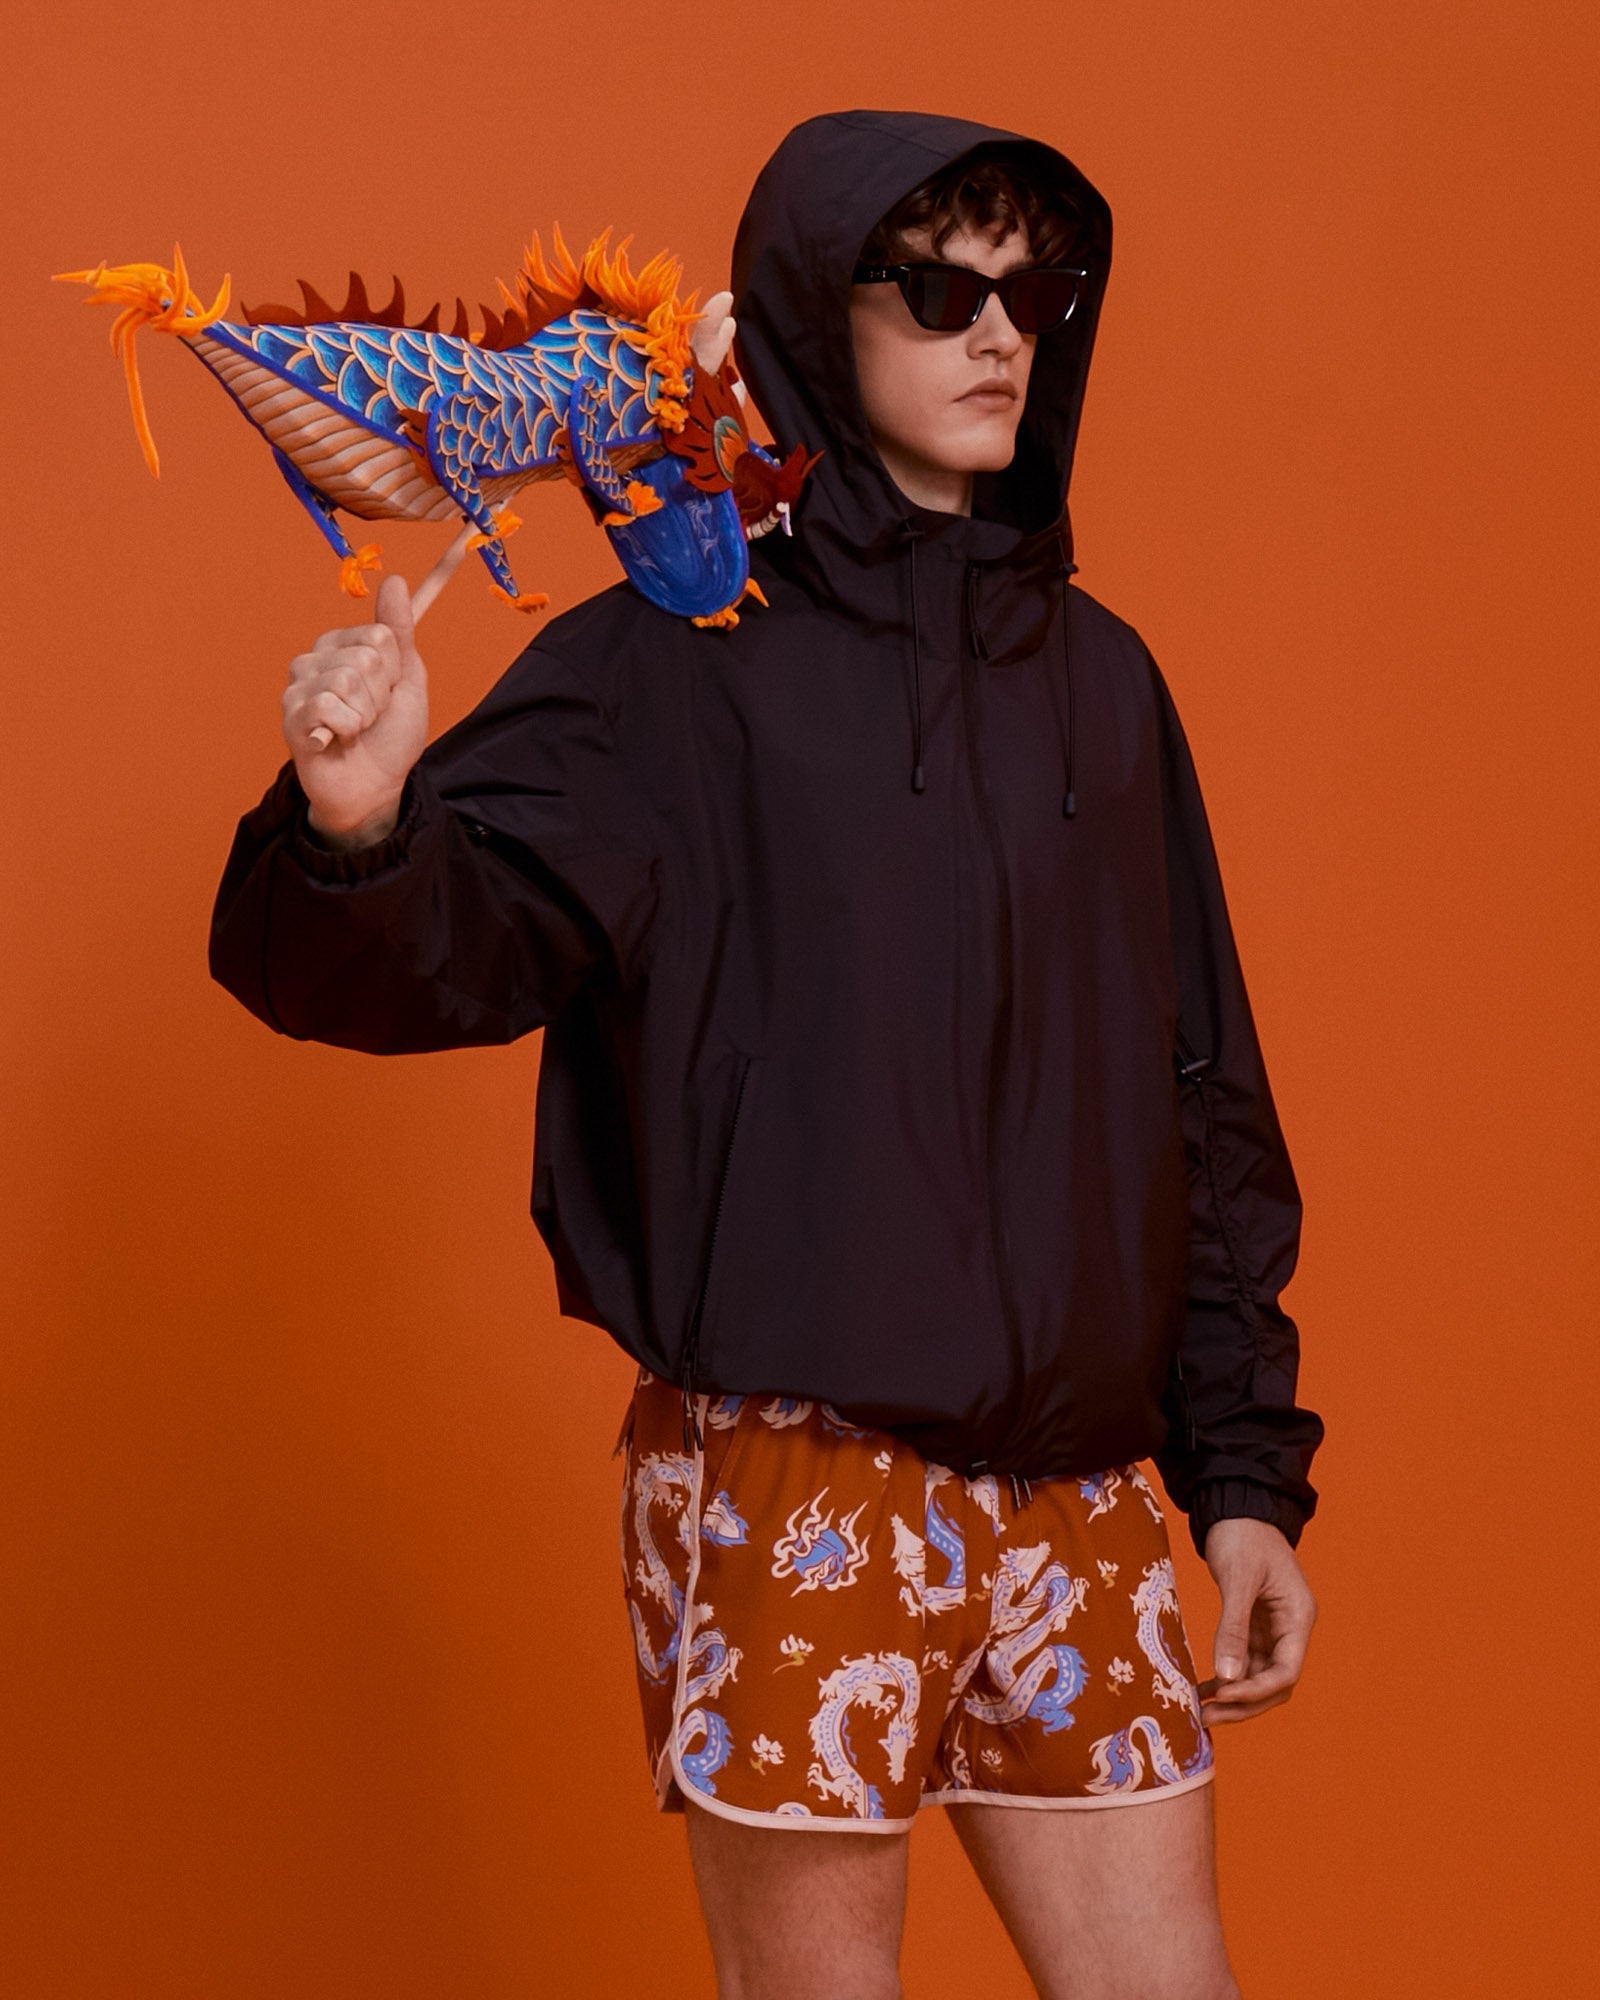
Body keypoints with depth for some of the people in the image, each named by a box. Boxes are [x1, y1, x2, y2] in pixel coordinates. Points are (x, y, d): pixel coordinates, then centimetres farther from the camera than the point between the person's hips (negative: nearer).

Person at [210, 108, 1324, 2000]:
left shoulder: (1099, 674, 12)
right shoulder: (678, 663, -4)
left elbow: (1202, 1099, 14)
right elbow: (456, 936, -18)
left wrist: (1245, 1470, 10)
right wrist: (359, 834, -41)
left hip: (1075, 1482, 5)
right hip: (788, 1473, -5)